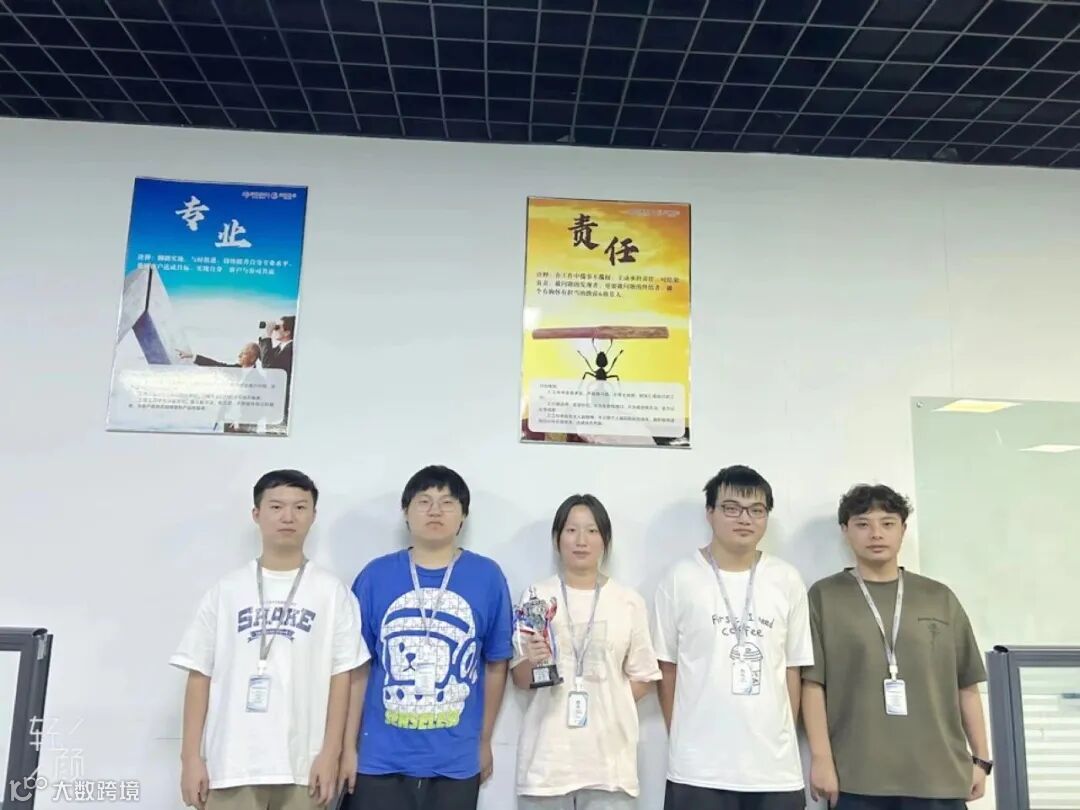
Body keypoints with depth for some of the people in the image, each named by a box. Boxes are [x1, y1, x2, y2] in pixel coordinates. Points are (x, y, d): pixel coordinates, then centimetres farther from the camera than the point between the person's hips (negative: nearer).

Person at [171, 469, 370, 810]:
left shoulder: (332, 592, 2)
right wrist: (191, 756, 1)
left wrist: (330, 752, -5)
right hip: (229, 764, 1)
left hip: (303, 765, -1)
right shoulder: (226, 591, 6)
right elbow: (200, 675, 6)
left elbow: (340, 676, 1)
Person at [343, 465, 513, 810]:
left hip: (455, 763, 1)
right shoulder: (375, 575, -2)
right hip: (380, 760, 0)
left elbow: (496, 665, 5)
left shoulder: (488, 577, -3)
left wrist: (484, 741, 9)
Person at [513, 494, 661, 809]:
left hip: (609, 760, 0)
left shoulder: (629, 601, 2)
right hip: (547, 757, 0)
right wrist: (531, 662, -14)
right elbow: (520, 680, 5)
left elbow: (642, 677, 8)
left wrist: (606, 703, -4)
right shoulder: (537, 596, 1)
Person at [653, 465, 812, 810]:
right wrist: (682, 740, 3)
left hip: (775, 768, 2)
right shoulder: (680, 578, -3)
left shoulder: (787, 581, 4)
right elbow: (667, 668, 3)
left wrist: (782, 740, 7)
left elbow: (792, 669, 9)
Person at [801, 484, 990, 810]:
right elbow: (812, 682, -2)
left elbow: (967, 686, 13)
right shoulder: (825, 597, 2)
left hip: (940, 776, 2)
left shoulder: (940, 598, 10)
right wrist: (821, 757, -7)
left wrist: (980, 758, 10)